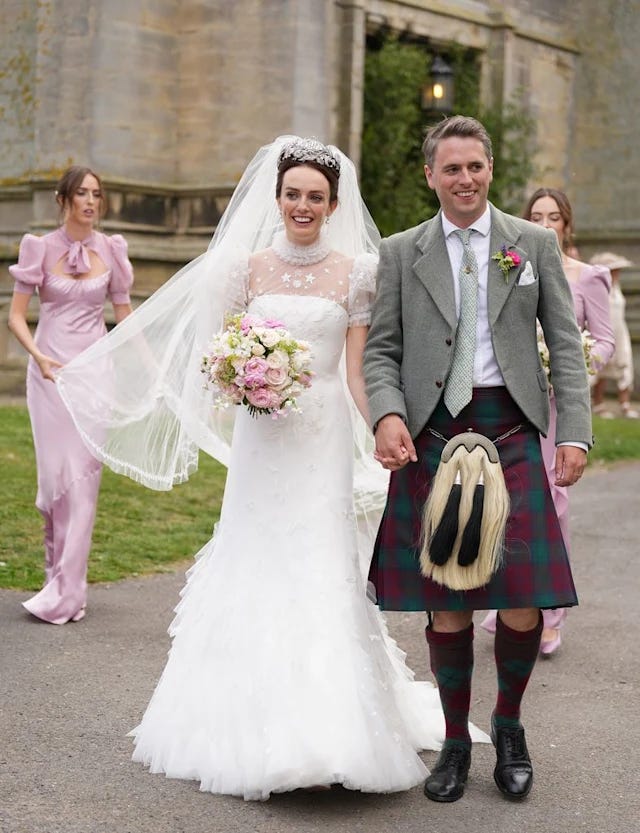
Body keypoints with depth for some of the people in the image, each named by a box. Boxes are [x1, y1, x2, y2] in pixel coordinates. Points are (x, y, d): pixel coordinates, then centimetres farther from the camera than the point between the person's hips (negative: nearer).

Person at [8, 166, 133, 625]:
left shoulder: (109, 250, 5)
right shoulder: (42, 249, 0)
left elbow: (125, 314, 12)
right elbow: (17, 316, 0)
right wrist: (37, 355, -17)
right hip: (51, 370, -1)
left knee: (85, 475, -3)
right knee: (56, 471, -4)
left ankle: (66, 590, 0)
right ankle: (60, 573, 11)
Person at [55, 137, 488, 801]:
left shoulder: (354, 271, 1)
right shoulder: (249, 265, 6)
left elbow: (358, 370, 1)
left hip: (324, 438, -2)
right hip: (262, 434, 2)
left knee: (320, 570, -5)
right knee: (256, 567, 5)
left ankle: (321, 729, 1)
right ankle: (254, 724, 17)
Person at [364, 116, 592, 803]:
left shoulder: (534, 244, 9)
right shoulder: (400, 253, 9)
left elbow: (565, 344, 7)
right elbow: (381, 350, 7)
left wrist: (574, 432, -4)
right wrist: (388, 415, -12)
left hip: (509, 433, 0)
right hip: (431, 437, 0)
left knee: (523, 603, -4)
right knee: (446, 608, 4)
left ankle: (509, 727, 23)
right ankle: (455, 742, 22)